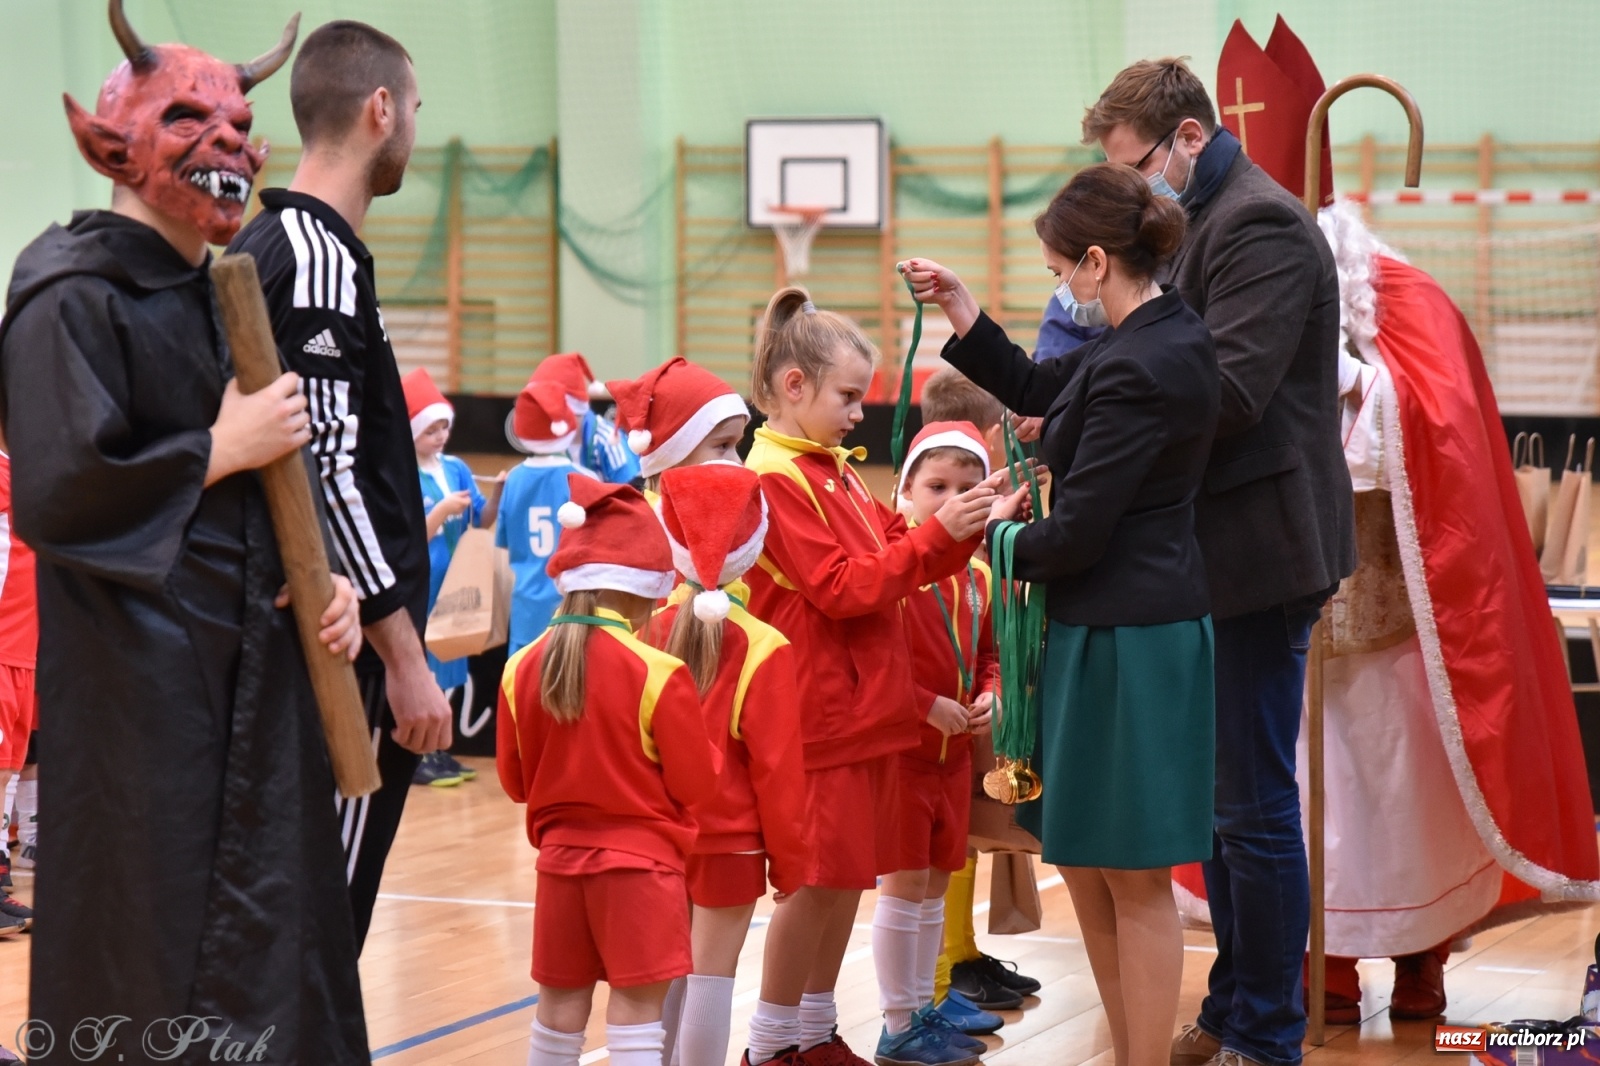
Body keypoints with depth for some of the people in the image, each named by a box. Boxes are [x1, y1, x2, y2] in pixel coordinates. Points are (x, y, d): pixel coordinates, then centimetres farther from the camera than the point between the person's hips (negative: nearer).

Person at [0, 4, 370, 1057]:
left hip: (255, 673, 8)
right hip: (140, 685, -8)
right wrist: (221, 449, -14)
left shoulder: (218, 295, 16)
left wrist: (328, 578, 3)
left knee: (269, 938, 7)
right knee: (147, 969, -2)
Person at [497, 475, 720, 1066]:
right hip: (640, 861, -5)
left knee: (559, 1008, 14)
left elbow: (515, 780, 6)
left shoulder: (523, 668, -3)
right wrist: (709, 750, 11)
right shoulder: (657, 673, -16)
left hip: (560, 856, 5)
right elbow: (695, 783, -9)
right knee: (636, 1010, -1)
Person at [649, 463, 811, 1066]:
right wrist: (789, 858, 1)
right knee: (713, 970, 2)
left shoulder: (652, 630, -4)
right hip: (731, 840, -4)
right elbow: (777, 766, -10)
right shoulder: (762, 650, -15)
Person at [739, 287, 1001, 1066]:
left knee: (848, 875, 12)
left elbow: (891, 558, 14)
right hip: (820, 711, -9)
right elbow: (844, 590, -20)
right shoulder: (775, 480, -15)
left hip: (866, 704, 9)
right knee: (820, 878, -4)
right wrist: (939, 535, -21)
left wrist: (964, 531, 0)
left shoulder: (834, 470, 13)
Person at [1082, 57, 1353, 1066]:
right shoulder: (1208, 222, 15)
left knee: (1255, 806, -4)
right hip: (1223, 552, 10)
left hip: (1261, 549, -10)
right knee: (1222, 796, 17)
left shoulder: (1262, 225, -16)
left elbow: (1227, 394, -24)